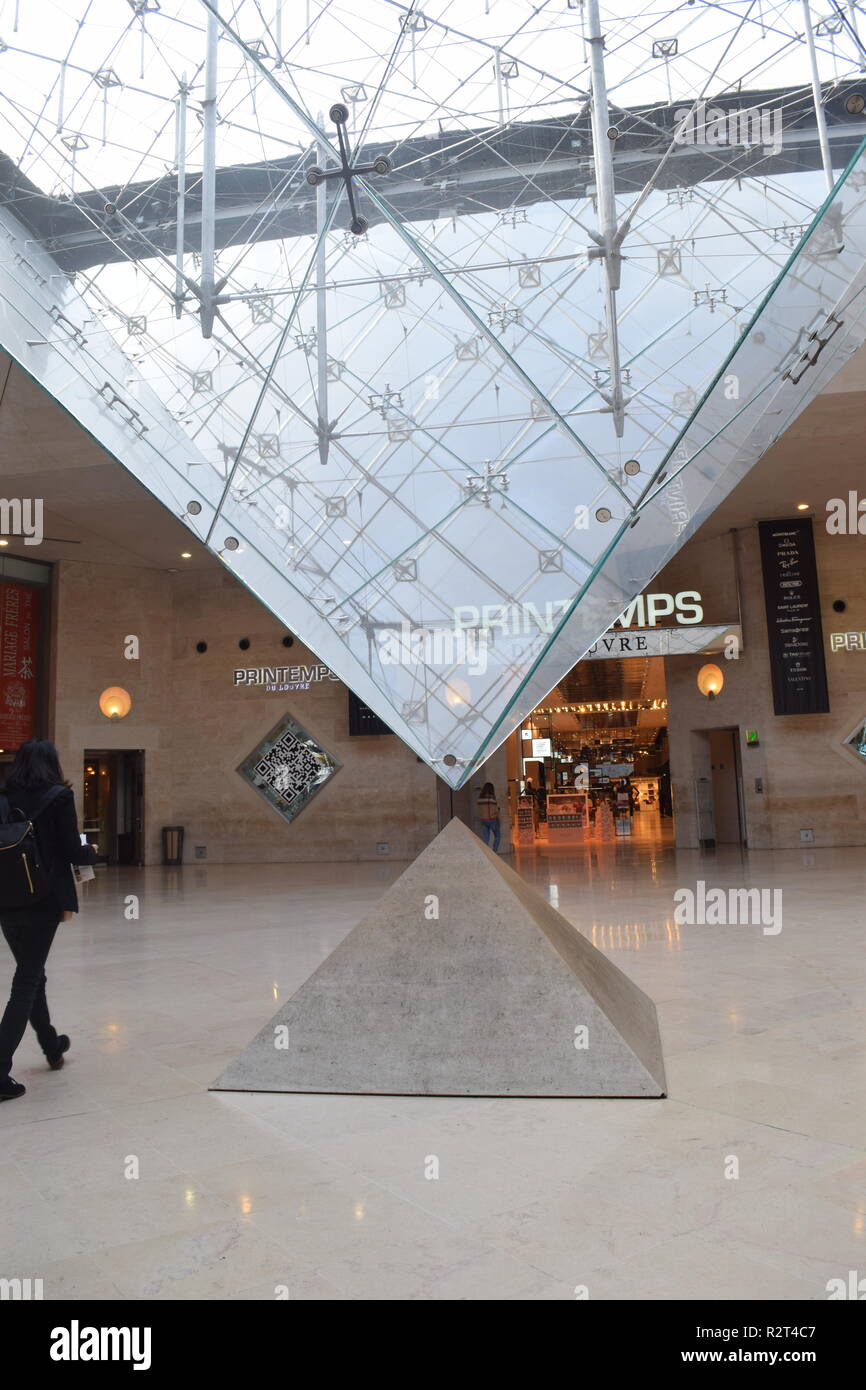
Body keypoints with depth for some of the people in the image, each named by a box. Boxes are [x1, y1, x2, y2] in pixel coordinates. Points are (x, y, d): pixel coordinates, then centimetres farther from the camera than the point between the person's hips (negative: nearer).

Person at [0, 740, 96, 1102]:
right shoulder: (59, 797, -9)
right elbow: (73, 852, -10)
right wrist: (92, 851, 11)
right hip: (43, 901, -5)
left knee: (32, 975, 20)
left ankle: (52, 1047, 38)